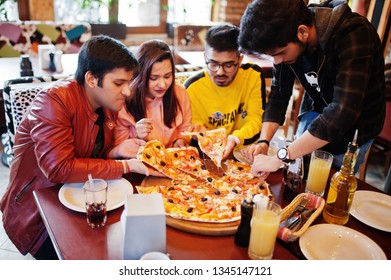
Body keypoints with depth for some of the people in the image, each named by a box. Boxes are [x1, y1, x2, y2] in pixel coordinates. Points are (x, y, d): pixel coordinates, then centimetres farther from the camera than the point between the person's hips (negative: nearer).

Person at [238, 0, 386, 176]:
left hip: (355, 125, -4)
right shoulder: (287, 41, -16)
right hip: (315, 113, 5)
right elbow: (278, 95, -8)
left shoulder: (354, 35, -33)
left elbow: (344, 112, -41)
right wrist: (263, 141, -21)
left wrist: (281, 157, -41)